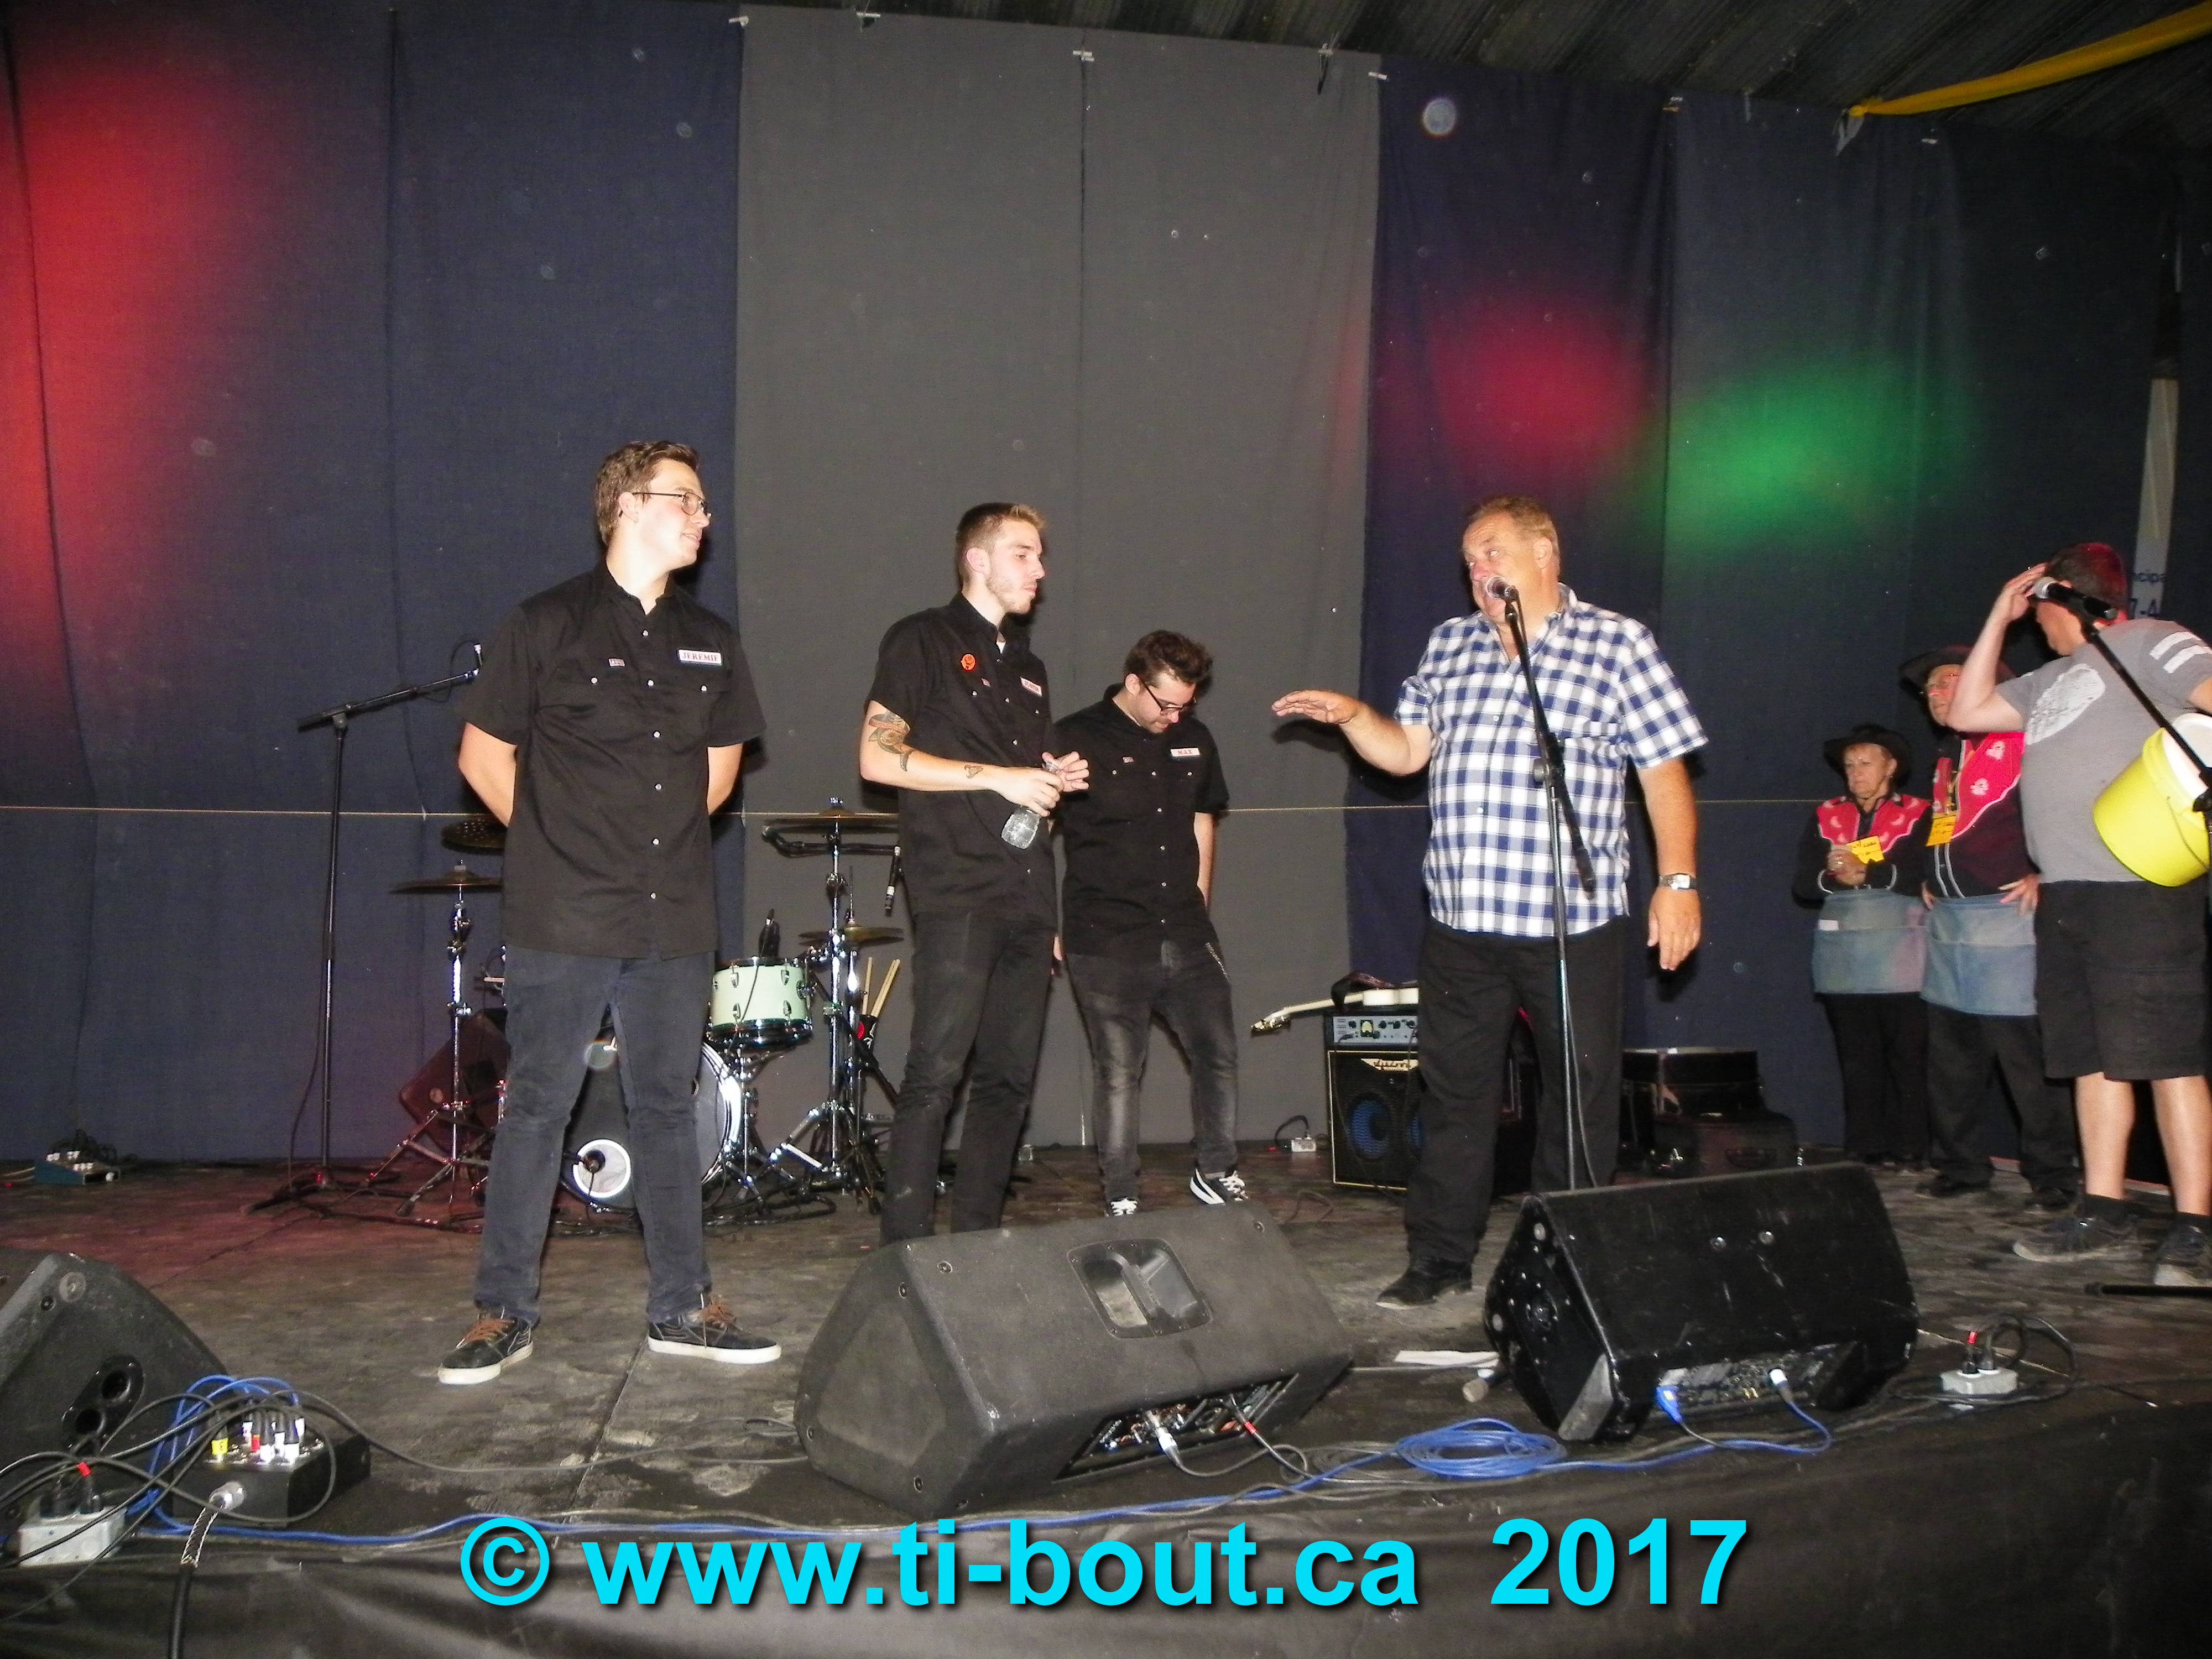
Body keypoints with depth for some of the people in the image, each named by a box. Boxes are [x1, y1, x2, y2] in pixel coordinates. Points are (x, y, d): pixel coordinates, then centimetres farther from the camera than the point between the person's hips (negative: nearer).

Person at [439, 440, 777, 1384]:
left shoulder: (709, 642, 12)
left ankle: (681, 1307, 18)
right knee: (536, 1107, 1)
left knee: (666, 1107, 10)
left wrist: (666, 836, 12)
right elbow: (484, 755, 1)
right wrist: (555, 843, 2)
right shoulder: (548, 626, -3)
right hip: (564, 918, -4)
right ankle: (504, 1313, 12)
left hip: (675, 919, 5)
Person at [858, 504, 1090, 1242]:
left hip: (1026, 898, 7)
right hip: (956, 895, -7)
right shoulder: (923, 640, 1)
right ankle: (906, 1249, -7)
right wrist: (995, 777, -11)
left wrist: (1056, 779, 8)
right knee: (937, 1071, -11)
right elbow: (877, 757, -10)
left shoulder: (1027, 668, 23)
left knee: (1011, 1077, 6)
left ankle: (978, 1239, 14)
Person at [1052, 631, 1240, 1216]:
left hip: (1186, 936, 5)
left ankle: (1216, 1172, 26)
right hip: (1106, 942, -5)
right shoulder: (1076, 739, -6)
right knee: (1118, 1074, 3)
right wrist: (1045, 927, -6)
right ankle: (1121, 1197, 15)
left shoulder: (1194, 740, 10)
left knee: (1218, 1053, 7)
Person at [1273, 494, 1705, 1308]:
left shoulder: (1617, 644, 0)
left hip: (1574, 921, -4)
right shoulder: (1450, 644, 13)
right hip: (1460, 917, 4)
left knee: (1581, 1092, 5)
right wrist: (1352, 715, -2)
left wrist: (1677, 881, -7)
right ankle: (1439, 1257, 20)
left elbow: (1665, 771, -2)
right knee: (1454, 1091, 10)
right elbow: (1406, 751, 16)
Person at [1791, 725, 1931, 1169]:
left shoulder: (1917, 814, 5)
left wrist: (1866, 874, -18)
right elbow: (1803, 884, 4)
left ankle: (1909, 1146, 3)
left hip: (1900, 953, -3)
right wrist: (1834, 878, -15)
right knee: (1856, 1056, 4)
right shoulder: (1825, 816, 14)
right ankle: (1867, 1146, 9)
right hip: (1842, 953, 3)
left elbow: (1926, 876, -11)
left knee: (1907, 1052, -3)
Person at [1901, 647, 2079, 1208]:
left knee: (2025, 1052, -7)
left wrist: (2043, 876, -16)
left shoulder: (2020, 741, -7)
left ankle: (2052, 1173, 1)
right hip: (1946, 919, 9)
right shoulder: (1946, 756, 21)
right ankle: (1958, 1164, 20)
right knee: (1950, 1052, 11)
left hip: (2006, 914, -9)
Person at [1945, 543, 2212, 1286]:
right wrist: (1998, 618, 25)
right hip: (2064, 893, 9)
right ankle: (2104, 1214, 13)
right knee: (2093, 1058, 9)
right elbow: (1967, 713, 26)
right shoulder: (2051, 681, 25)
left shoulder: (2148, 643, 1)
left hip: (2138, 886, -9)